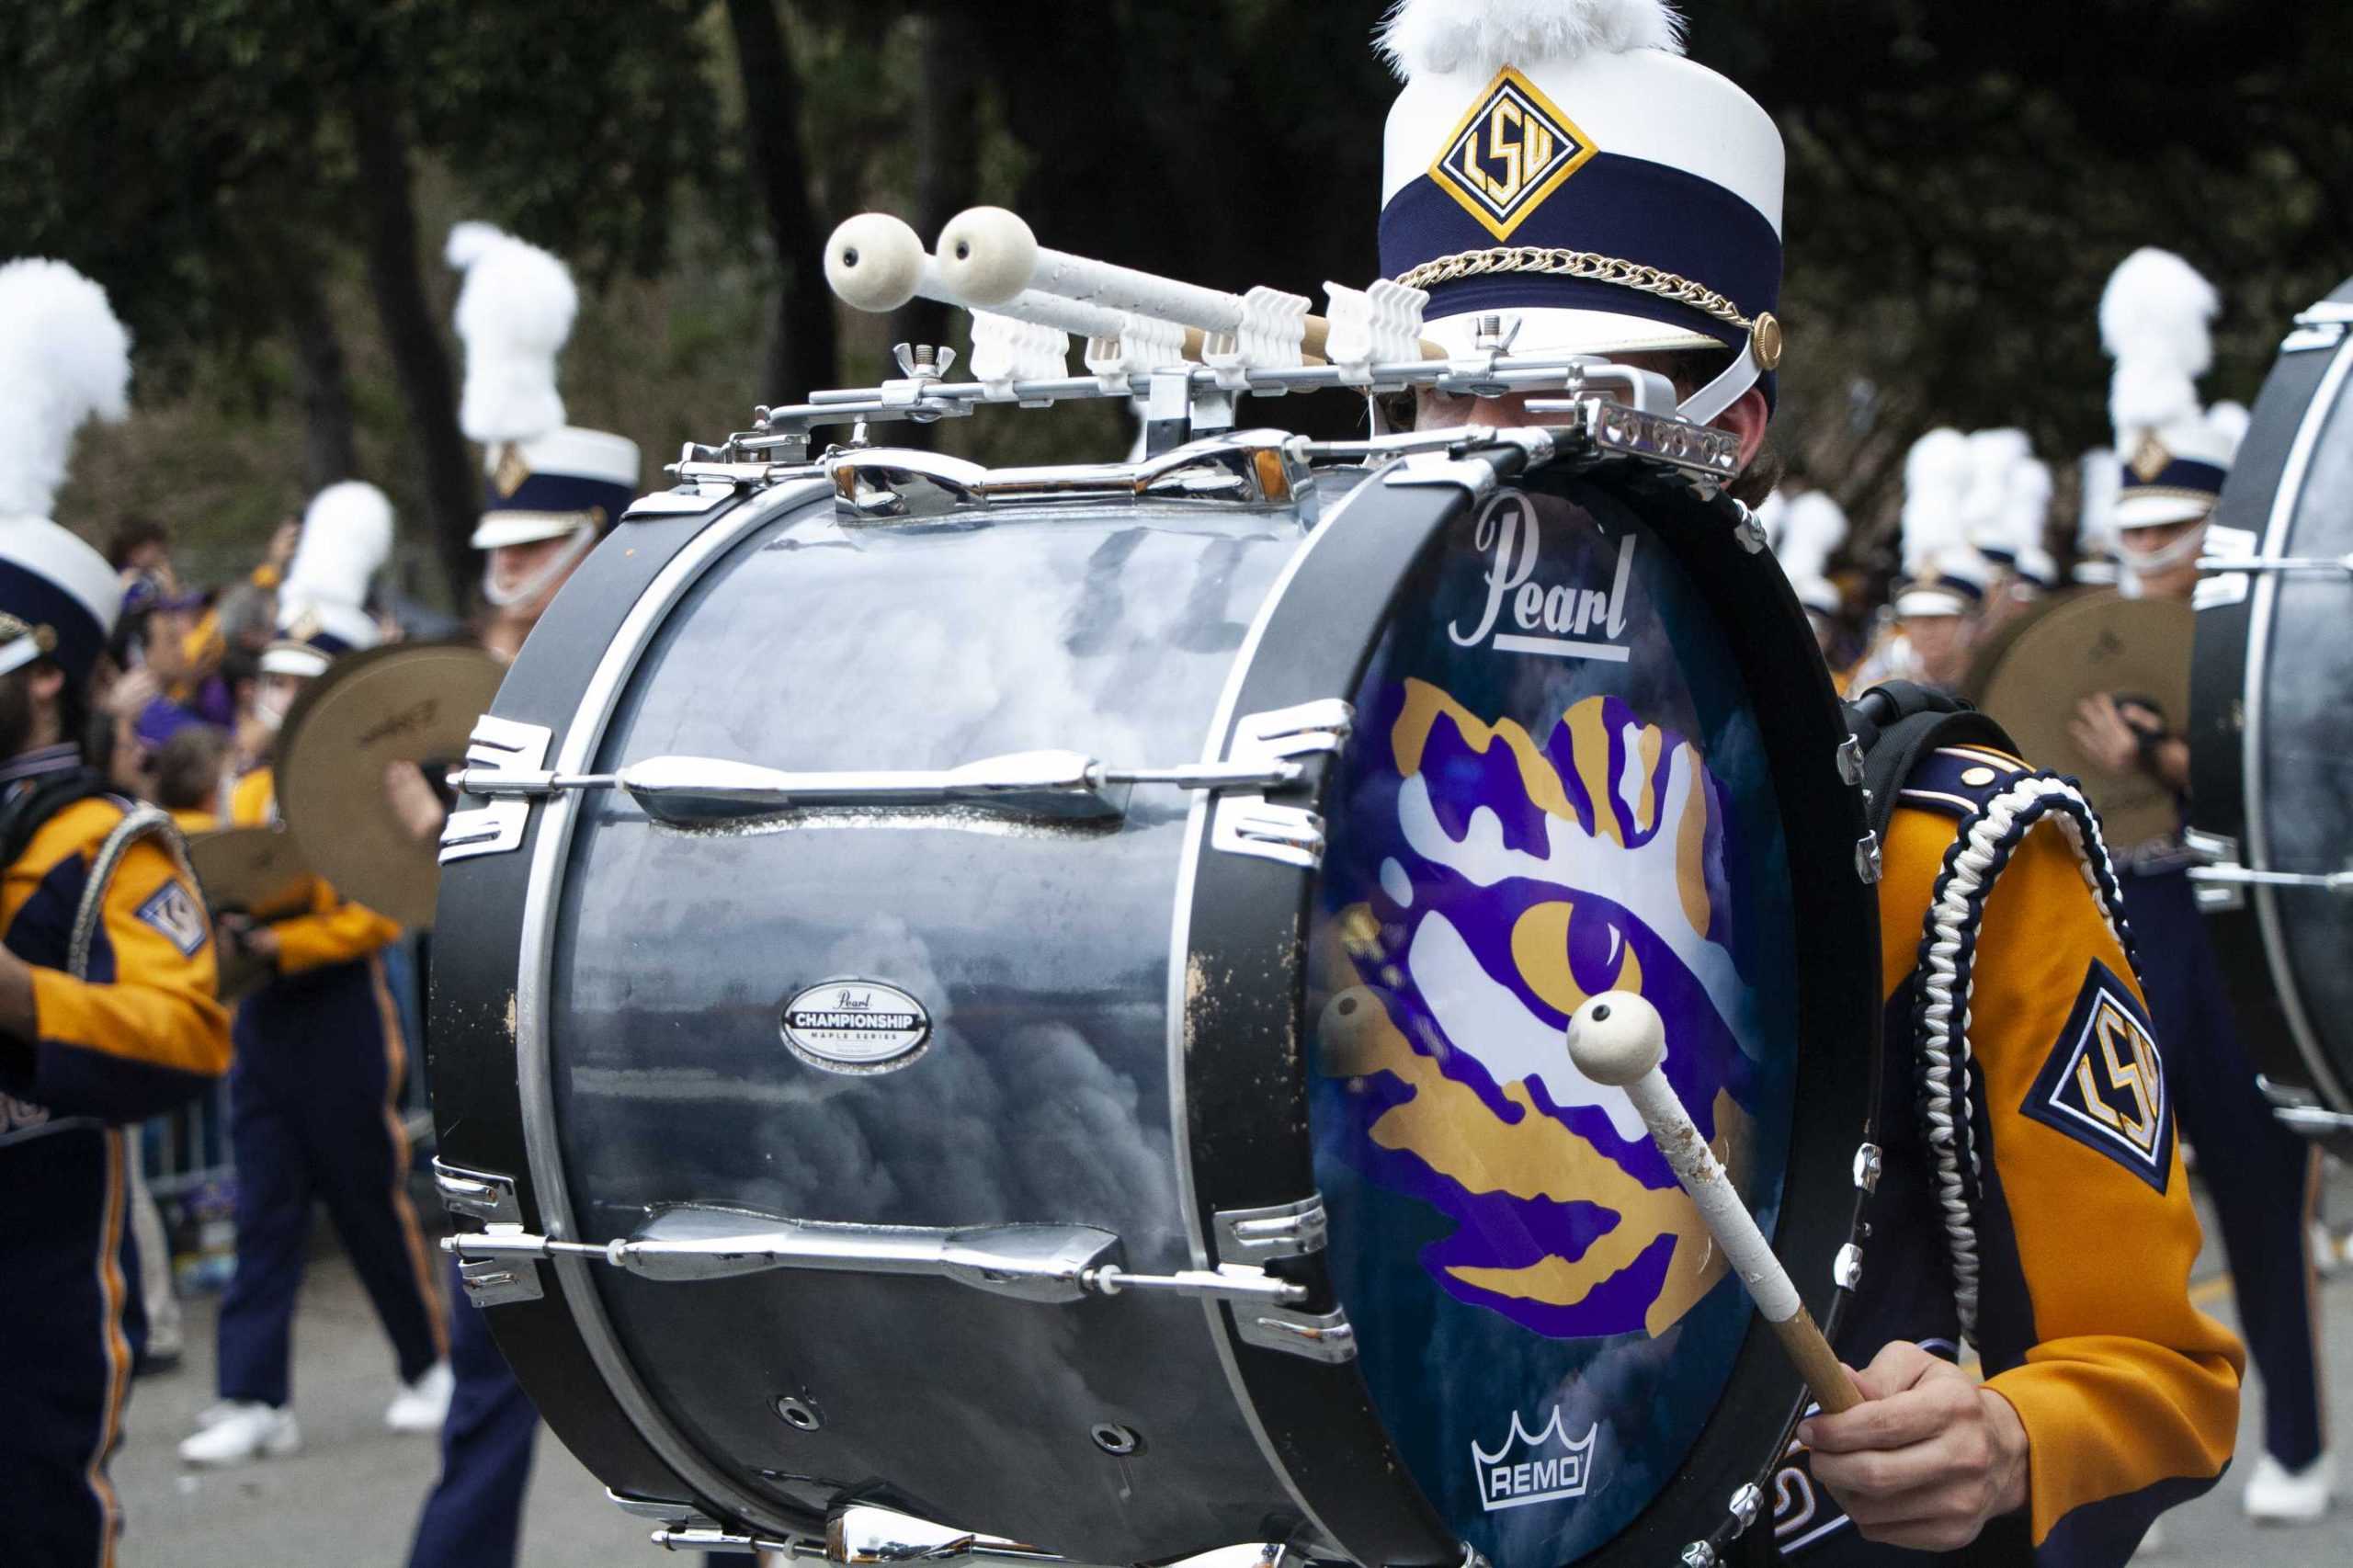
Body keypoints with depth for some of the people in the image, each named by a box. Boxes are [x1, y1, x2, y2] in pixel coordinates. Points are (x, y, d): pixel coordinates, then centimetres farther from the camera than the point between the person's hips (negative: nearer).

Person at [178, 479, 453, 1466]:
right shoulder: (247, 797, 12)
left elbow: (375, 916, -15)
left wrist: (277, 944, -24)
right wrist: (220, 931, -4)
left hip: (341, 1020, -6)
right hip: (261, 1022, 6)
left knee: (373, 1202, 4)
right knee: (264, 1211, 2)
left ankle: (431, 1366, 21)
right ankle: (256, 1399, 1)